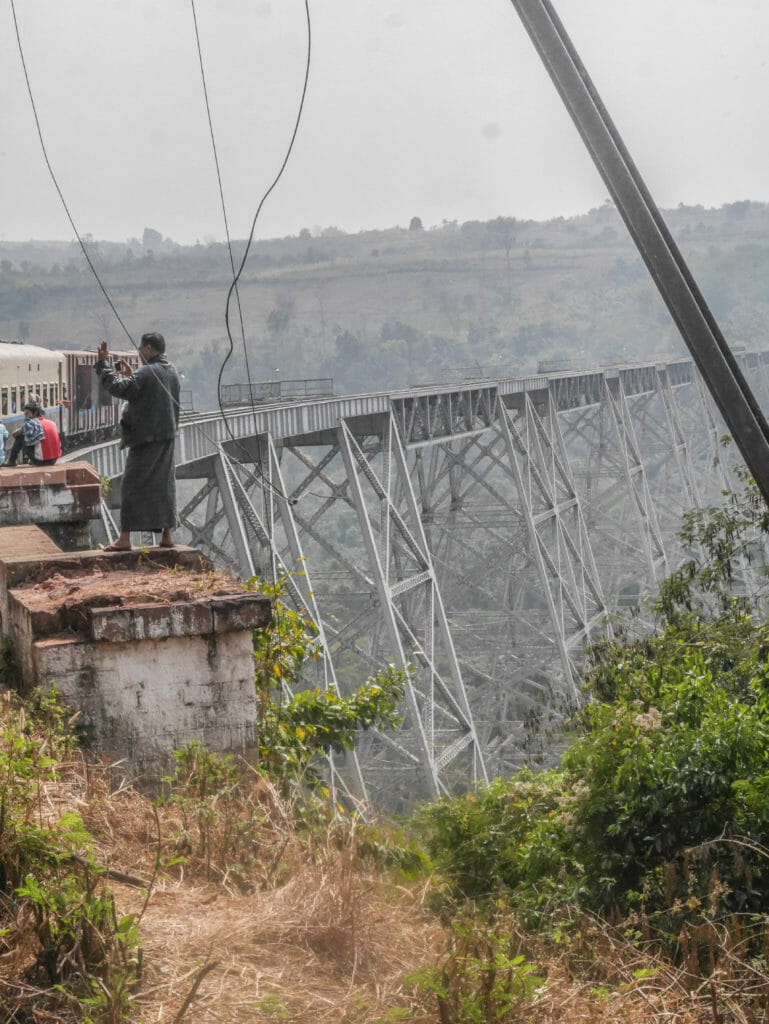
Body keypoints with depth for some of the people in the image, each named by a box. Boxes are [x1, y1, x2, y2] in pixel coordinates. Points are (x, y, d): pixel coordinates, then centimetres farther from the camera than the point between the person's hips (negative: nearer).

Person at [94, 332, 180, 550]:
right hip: (167, 436, 8)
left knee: (132, 485, -3)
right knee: (164, 484, 11)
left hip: (146, 438, -8)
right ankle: (167, 534, 11)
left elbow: (118, 388, -19)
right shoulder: (172, 372, 11)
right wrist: (130, 376, 25)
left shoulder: (146, 373, -16)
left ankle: (125, 538, -5)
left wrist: (103, 363, -10)